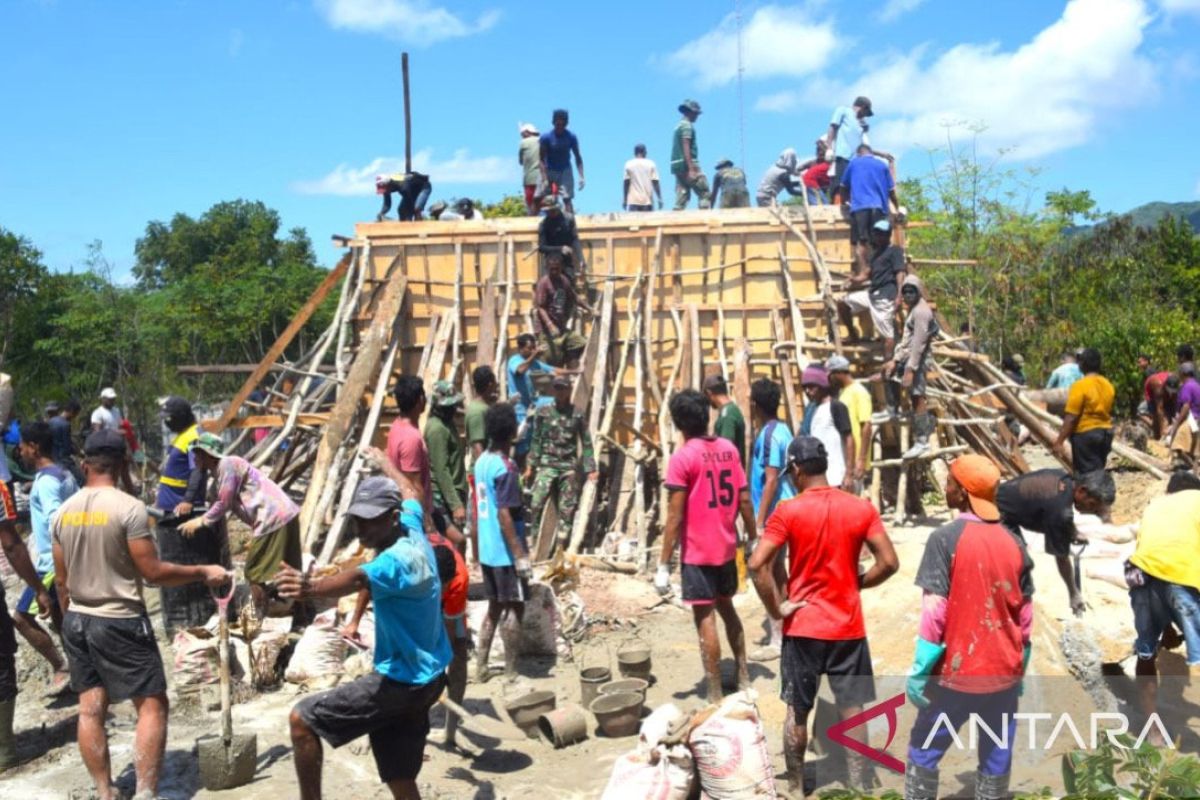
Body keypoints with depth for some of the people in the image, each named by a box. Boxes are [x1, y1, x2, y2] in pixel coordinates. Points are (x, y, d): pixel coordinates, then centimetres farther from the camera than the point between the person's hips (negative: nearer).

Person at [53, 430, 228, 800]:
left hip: (77, 620, 7)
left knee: (90, 709, 10)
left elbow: (61, 581, 10)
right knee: (153, 705, 1)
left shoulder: (63, 512, 4)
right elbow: (153, 572, -16)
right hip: (120, 623, -7)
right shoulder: (129, 507, -16)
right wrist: (203, 572, -6)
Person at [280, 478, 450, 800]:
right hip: (420, 678, 9)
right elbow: (414, 504, 25)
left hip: (402, 682, -9)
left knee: (302, 719, -9)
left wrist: (312, 588, -63)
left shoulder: (399, 559, -24)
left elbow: (360, 579, -46)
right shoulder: (412, 528, 1)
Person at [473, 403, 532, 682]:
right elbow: (505, 516, -22)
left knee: (495, 606, 17)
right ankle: (511, 675, 7)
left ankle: (481, 667, 21)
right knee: (514, 608, 1)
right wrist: (521, 555, -19)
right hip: (505, 552, -8)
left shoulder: (481, 462, 7)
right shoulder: (505, 468, -19)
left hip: (487, 550, 8)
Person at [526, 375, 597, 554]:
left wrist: (590, 469, -1)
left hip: (569, 468, 0)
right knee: (537, 504, -14)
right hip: (547, 465, 0)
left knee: (567, 509, 1)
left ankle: (561, 548, 10)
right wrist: (530, 466, 4)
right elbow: (536, 441, 8)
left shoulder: (577, 415, 5)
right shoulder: (543, 412, 6)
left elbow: (586, 443, 6)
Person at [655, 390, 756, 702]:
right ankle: (743, 677, 32)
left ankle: (716, 695, 7)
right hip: (726, 547, 6)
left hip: (697, 551, -6)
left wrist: (664, 564, -13)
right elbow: (744, 499, 5)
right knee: (726, 607, 22)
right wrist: (752, 537, 17)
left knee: (705, 617, 1)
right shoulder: (728, 449, 2)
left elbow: (675, 516, -17)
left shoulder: (682, 458, -15)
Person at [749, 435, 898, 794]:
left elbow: (757, 565, -19)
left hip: (802, 628, -2)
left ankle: (795, 787, 23)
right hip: (848, 627, 2)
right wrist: (857, 582, 10)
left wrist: (776, 609, -9)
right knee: (853, 711, 11)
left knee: (797, 711, 12)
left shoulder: (788, 512, -11)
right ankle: (859, 786, 18)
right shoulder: (862, 509, -3)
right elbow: (889, 562, -4)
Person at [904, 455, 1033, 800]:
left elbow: (935, 613, -17)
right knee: (997, 758, 13)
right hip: (1004, 672, 5)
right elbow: (1025, 618, 7)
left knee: (924, 752, 10)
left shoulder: (946, 538, -14)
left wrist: (919, 671, -10)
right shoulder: (1014, 543, 2)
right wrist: (1019, 671, 18)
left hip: (956, 673, -4)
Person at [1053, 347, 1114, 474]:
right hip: (1106, 432, 8)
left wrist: (1059, 441, -18)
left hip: (1085, 434, -8)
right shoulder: (1108, 385, 7)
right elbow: (1108, 411, 15)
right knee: (1098, 471, 16)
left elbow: (1071, 418, -20)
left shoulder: (1080, 385, -17)